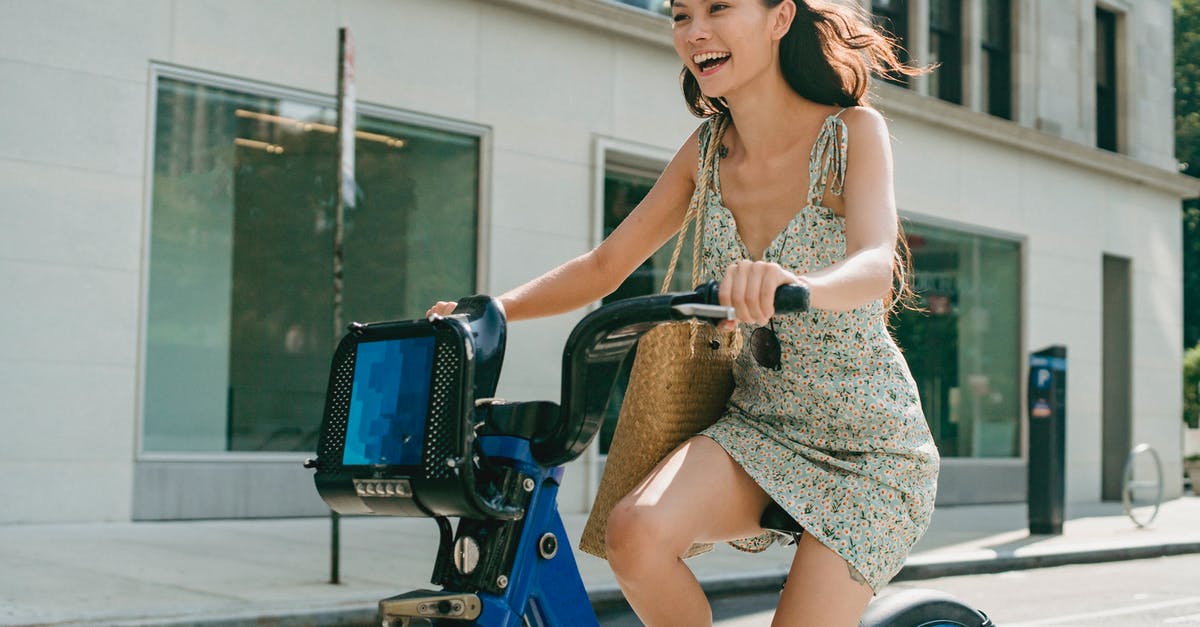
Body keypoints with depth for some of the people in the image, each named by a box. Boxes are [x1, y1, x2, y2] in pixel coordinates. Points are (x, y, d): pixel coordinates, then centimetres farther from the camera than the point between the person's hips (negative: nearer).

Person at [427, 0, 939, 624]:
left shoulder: (852, 132, -12)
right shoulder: (707, 151, 2)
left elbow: (876, 264, -29)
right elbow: (604, 267, 7)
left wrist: (799, 285, -53)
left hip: (869, 440, -3)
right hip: (759, 424, 4)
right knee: (635, 533, -25)